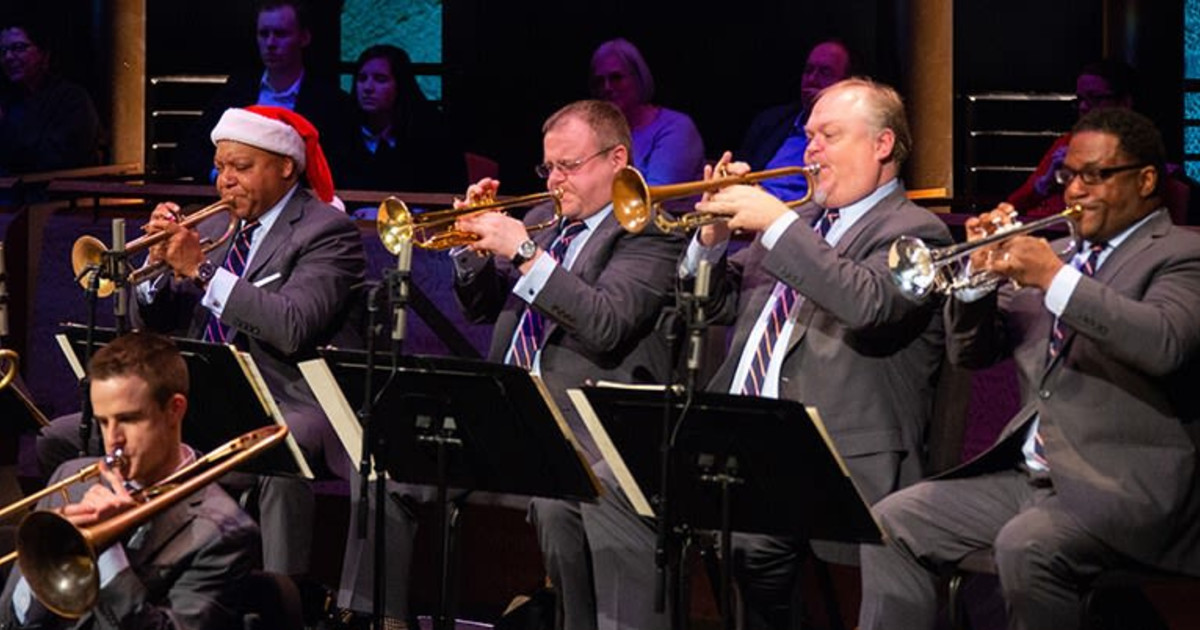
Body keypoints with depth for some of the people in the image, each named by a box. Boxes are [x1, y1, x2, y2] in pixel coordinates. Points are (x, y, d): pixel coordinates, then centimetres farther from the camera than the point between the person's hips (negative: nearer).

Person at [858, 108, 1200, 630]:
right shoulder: (1052, 253, 19)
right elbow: (970, 352, 20)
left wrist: (1054, 279, -23)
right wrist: (980, 274, 1)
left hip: (1123, 484, -8)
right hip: (1027, 475, 8)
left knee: (1025, 547, -34)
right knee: (893, 523, -6)